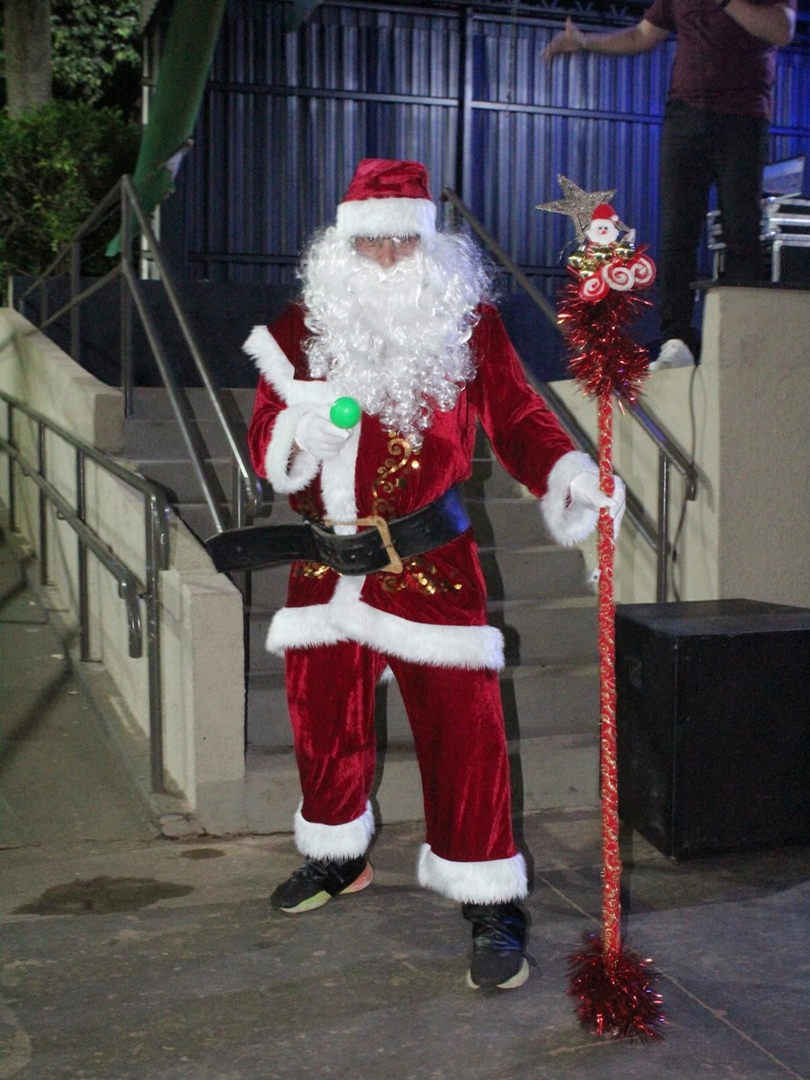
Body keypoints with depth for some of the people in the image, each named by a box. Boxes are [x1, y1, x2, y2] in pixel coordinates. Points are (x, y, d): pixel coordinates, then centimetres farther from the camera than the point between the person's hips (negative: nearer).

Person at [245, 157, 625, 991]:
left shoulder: (467, 325, 0)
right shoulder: (302, 329, 5)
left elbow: (517, 419, -3)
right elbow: (266, 448, 2)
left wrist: (568, 473, -23)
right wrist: (298, 430, -22)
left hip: (430, 563, -3)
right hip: (326, 566, 4)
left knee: (461, 730, -6)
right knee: (323, 720, 16)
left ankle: (492, 906, 7)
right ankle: (337, 854, 41)